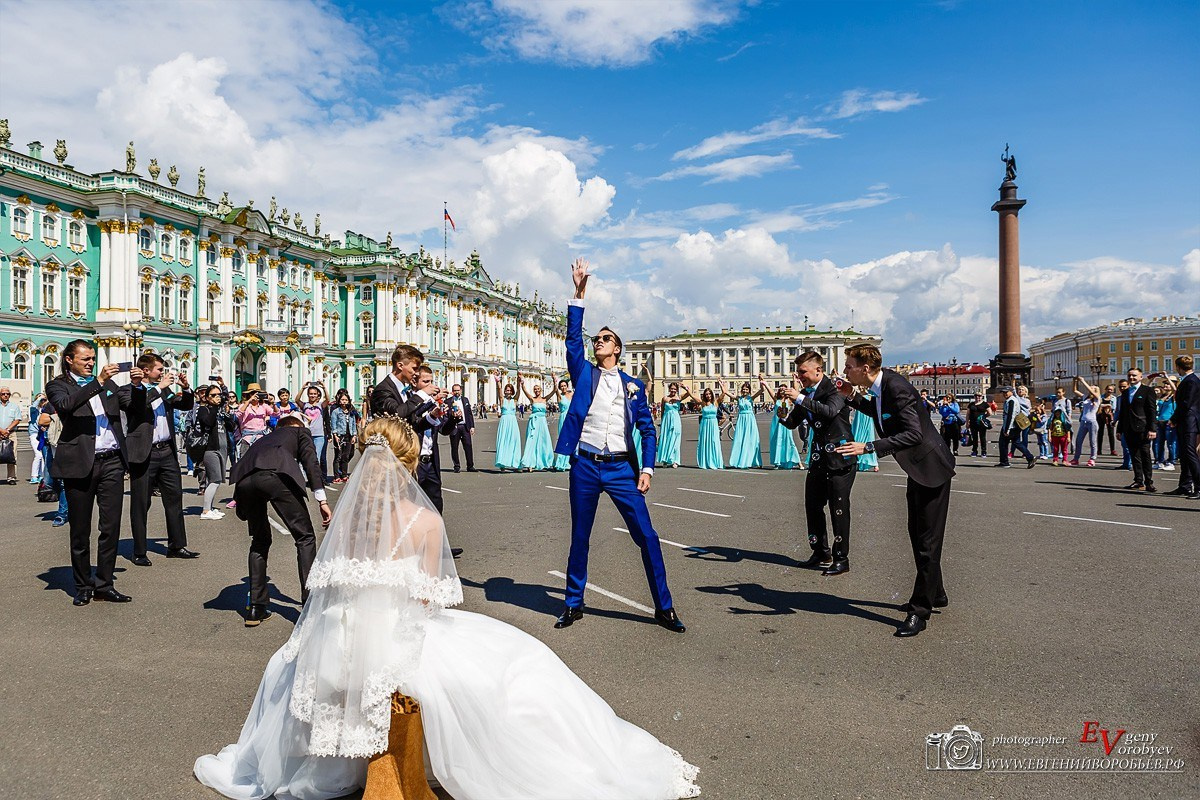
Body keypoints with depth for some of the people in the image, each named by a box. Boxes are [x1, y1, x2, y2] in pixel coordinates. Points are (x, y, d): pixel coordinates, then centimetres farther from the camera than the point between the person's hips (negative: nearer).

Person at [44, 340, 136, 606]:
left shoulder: (107, 383, 16)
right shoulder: (58, 386, 3)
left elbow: (134, 405, 17)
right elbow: (66, 404, -19)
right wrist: (98, 382, -26)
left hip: (112, 463, 4)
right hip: (80, 464, -3)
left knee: (111, 527, 3)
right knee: (80, 531, 6)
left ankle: (104, 584, 12)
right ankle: (83, 587, 18)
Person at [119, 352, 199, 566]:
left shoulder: (164, 390, 15)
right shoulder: (128, 390, -3)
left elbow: (186, 405, 18)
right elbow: (136, 404, -22)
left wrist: (185, 388, 0)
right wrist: (160, 387, -20)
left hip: (167, 452, 6)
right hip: (143, 454, -6)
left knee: (174, 499, 8)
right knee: (140, 504, 2)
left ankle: (176, 546, 17)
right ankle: (139, 552, 11)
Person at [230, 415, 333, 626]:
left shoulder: (265, 439, 43)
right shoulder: (300, 431, 30)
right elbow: (310, 461, 9)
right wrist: (322, 500, 1)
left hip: (244, 478, 5)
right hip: (276, 473, -5)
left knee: (260, 541, 23)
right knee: (305, 537, 6)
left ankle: (255, 608, 21)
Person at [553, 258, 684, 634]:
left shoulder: (633, 386, 10)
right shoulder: (584, 373, 10)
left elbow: (648, 430, 8)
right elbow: (573, 336, -3)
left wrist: (647, 469, -4)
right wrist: (579, 293, -9)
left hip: (621, 467, 0)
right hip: (585, 465, 1)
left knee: (647, 536, -4)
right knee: (579, 538, 9)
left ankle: (663, 607, 5)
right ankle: (573, 604, 23)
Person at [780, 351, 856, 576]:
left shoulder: (834, 389, -12)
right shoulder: (806, 393, 9)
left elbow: (830, 411, -32)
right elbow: (792, 424, 11)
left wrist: (800, 398, -34)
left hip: (839, 458, -8)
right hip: (819, 457, 8)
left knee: (839, 508, -3)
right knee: (813, 506, 13)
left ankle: (841, 559, 7)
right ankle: (821, 552, 27)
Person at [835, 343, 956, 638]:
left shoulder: (896, 387, -26)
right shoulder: (879, 386, 2)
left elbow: (914, 434, -34)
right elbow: (879, 412, 24)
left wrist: (868, 447, -38)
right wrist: (853, 397, 7)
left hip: (931, 468, -11)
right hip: (917, 469, 11)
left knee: (928, 543, -5)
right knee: (917, 535, 20)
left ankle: (919, 611, 2)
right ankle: (936, 595, 37)